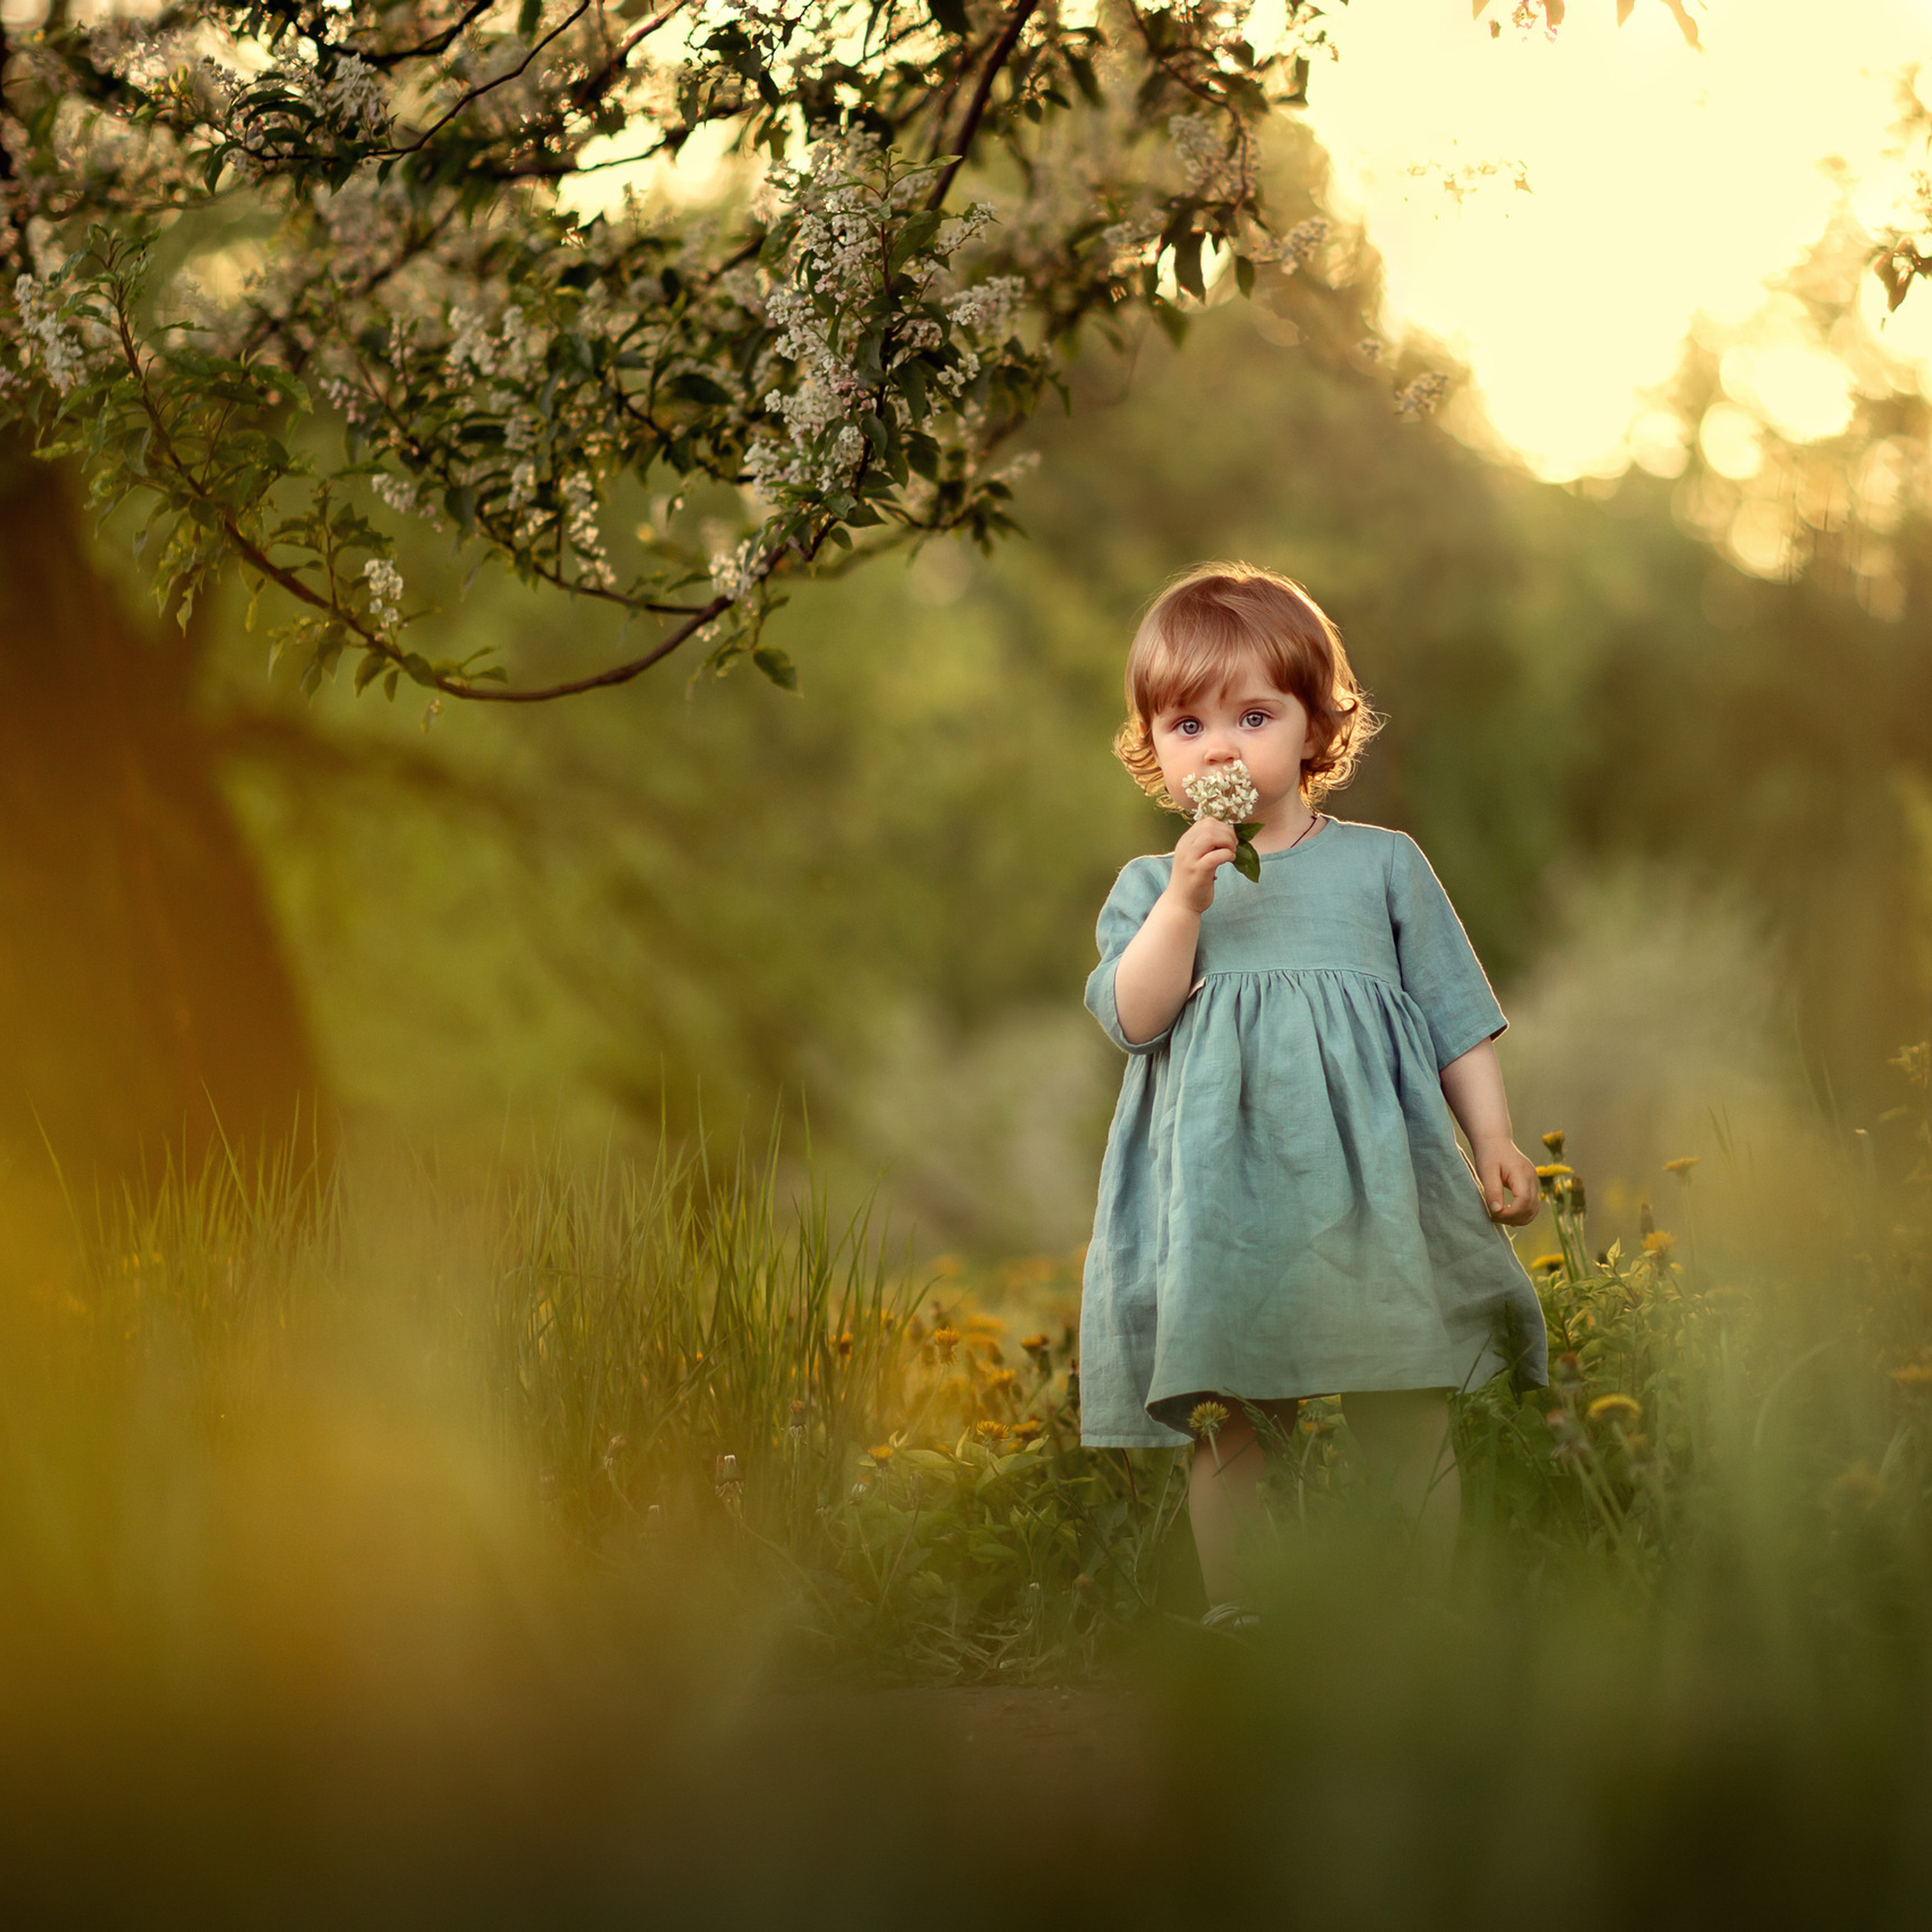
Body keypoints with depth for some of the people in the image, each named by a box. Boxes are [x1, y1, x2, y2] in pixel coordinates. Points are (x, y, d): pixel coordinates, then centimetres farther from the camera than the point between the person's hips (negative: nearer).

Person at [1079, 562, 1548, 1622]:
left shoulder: (1381, 864, 8)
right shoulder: (1151, 885, 8)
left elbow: (1456, 1016, 11)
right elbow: (1133, 1017, -7)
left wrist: (1494, 1138, 2)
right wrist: (1185, 901, -15)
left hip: (1369, 1192, 0)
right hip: (1221, 1208, 0)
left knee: (1410, 1426, 2)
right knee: (1227, 1433, 6)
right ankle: (1230, 1617, 19)